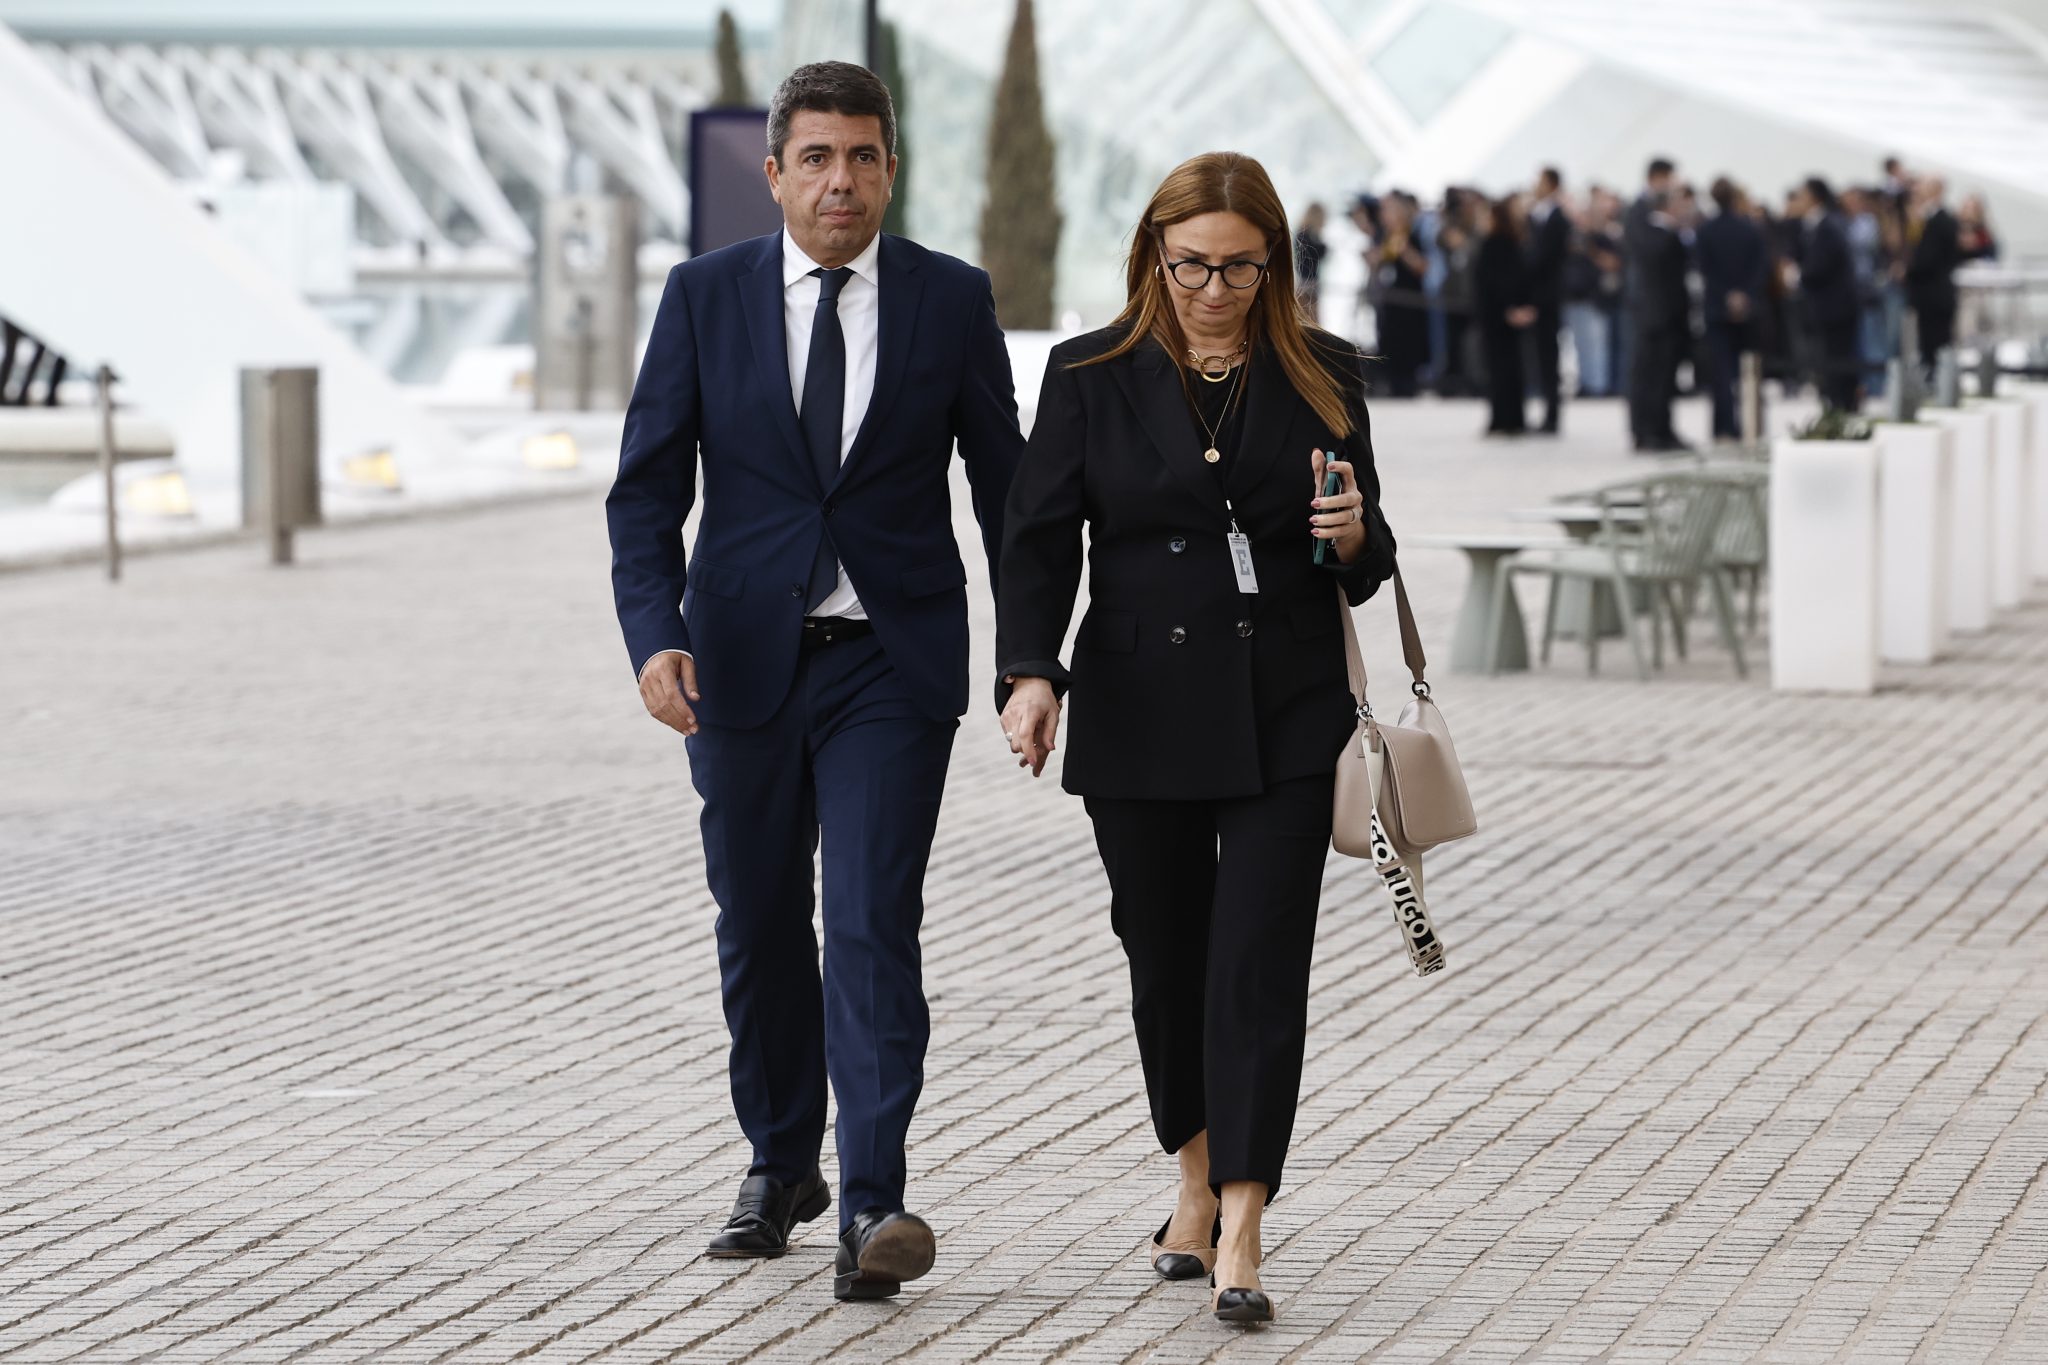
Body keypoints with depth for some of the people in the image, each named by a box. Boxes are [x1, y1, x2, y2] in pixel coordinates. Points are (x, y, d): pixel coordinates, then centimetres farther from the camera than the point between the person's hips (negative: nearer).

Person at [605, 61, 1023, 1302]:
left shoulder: (952, 301, -1)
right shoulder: (705, 297, 0)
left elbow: (1005, 486, 6)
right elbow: (648, 486, -1)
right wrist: (656, 636, -16)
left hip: (893, 663, -2)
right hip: (744, 657, 2)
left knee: (873, 923, -14)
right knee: (759, 928, 12)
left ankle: (873, 1204, -18)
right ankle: (780, 1166, 31)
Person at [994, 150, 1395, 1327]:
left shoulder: (1322, 378, 5)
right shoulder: (1094, 378, 3)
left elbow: (1368, 564, 10)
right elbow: (1040, 537, -1)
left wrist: (1352, 537, -14)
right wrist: (1030, 673, -16)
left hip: (1284, 719, -1)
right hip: (1139, 713, 1)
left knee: (1259, 963, -9)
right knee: (1166, 956, 10)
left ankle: (1240, 1233, -12)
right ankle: (1198, 1181, 31)